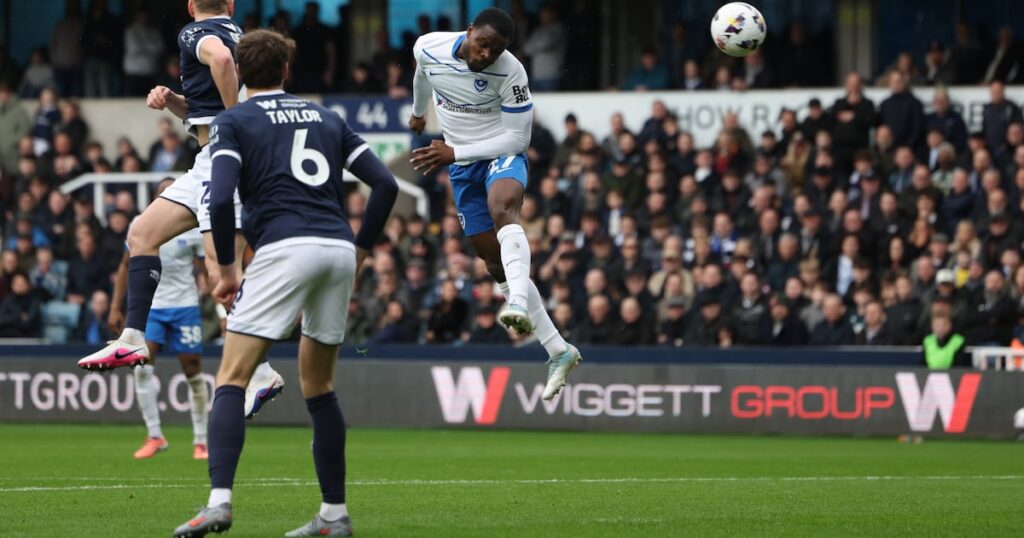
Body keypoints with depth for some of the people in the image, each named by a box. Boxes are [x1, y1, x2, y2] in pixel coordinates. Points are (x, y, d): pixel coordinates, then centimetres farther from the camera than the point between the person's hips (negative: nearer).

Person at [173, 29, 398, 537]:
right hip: (339, 249, 5)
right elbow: (385, 183, 14)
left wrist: (227, 269, 3)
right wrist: (359, 249, 20)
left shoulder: (233, 121, 8)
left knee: (231, 380, -5)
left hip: (284, 248, -5)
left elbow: (220, 199, -7)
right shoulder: (326, 118, 21)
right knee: (318, 387, 18)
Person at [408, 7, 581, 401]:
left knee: (503, 210, -39)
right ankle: (559, 351, 6)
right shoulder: (428, 48, -9)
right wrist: (418, 113, 37)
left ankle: (519, 304, -63)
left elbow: (518, 138, -17)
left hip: (502, 154, -5)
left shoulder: (510, 73, -22)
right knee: (495, 264, 1)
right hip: (461, 166, 5)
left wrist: (453, 154, -23)